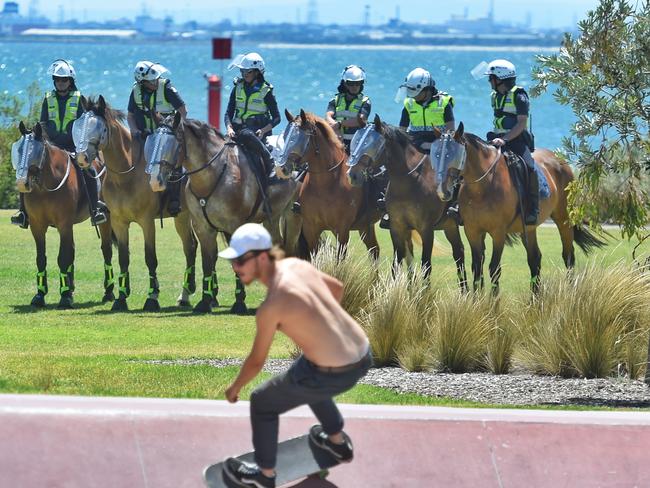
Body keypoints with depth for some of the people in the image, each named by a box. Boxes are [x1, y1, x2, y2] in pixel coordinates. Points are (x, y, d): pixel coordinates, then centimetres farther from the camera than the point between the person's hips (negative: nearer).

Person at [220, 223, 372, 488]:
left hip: (331, 375, -7)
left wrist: (235, 388, 13)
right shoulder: (297, 265, 1)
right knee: (307, 377, 40)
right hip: (362, 357, 7)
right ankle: (338, 442, 57)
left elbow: (256, 361, -7)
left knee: (262, 402, 17)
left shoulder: (271, 307, -20)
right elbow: (337, 288, 21)